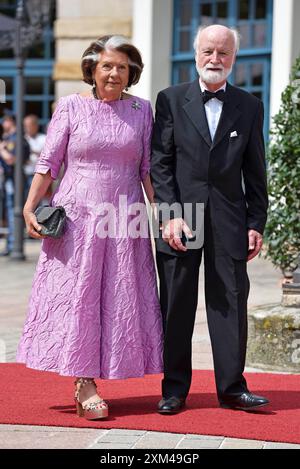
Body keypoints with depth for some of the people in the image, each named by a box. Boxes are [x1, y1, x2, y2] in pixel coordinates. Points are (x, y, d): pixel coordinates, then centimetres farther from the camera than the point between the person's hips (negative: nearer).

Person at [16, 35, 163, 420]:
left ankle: (88, 384, 12)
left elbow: (148, 169, 8)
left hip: (124, 221, 3)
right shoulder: (71, 107, 0)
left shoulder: (141, 110, 7)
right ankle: (83, 385, -1)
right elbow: (48, 163, 1)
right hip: (76, 218, -2)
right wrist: (30, 207, -6)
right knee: (76, 296, -4)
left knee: (119, 299, 3)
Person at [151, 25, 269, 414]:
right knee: (176, 307, 4)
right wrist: (170, 214, -10)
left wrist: (256, 223, 3)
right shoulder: (171, 100, 4)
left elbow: (255, 172, 9)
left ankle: (232, 387, 8)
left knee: (232, 303, 1)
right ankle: (174, 389, 12)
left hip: (229, 221, 1)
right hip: (179, 218, -1)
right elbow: (159, 163, -1)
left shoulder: (249, 107, 8)